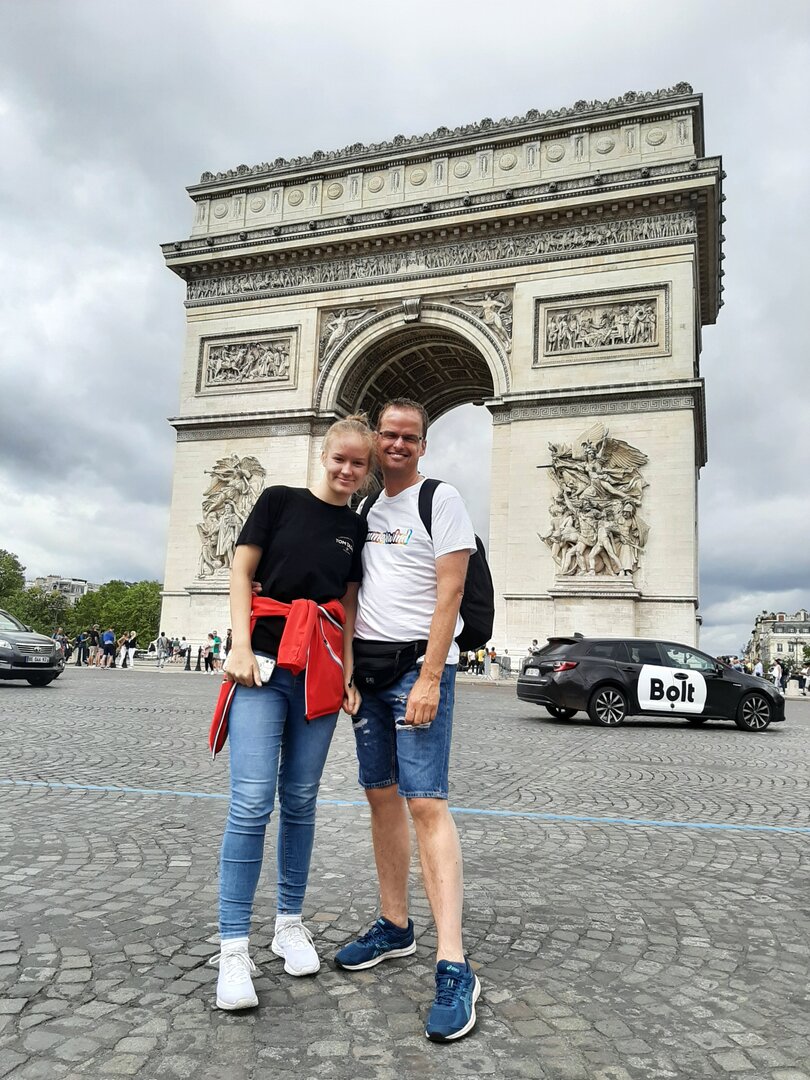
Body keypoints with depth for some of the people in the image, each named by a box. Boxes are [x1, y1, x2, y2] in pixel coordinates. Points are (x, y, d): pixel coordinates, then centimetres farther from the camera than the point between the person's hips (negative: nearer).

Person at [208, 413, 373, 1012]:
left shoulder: (358, 529, 12)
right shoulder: (280, 500, 4)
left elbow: (349, 607, 13)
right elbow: (241, 572, 1)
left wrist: (349, 674, 3)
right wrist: (241, 645, -10)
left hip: (320, 671, 3)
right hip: (264, 662, -3)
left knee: (300, 800, 10)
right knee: (252, 801, -9)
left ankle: (290, 922, 25)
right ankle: (234, 946, 1)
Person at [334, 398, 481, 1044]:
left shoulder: (441, 500, -4)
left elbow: (449, 594, -12)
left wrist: (429, 679, -19)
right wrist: (345, 663, 9)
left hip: (418, 664, -6)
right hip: (366, 663, 7)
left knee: (426, 803, -12)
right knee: (382, 795, 10)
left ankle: (454, 968, -9)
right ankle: (395, 927, 23)